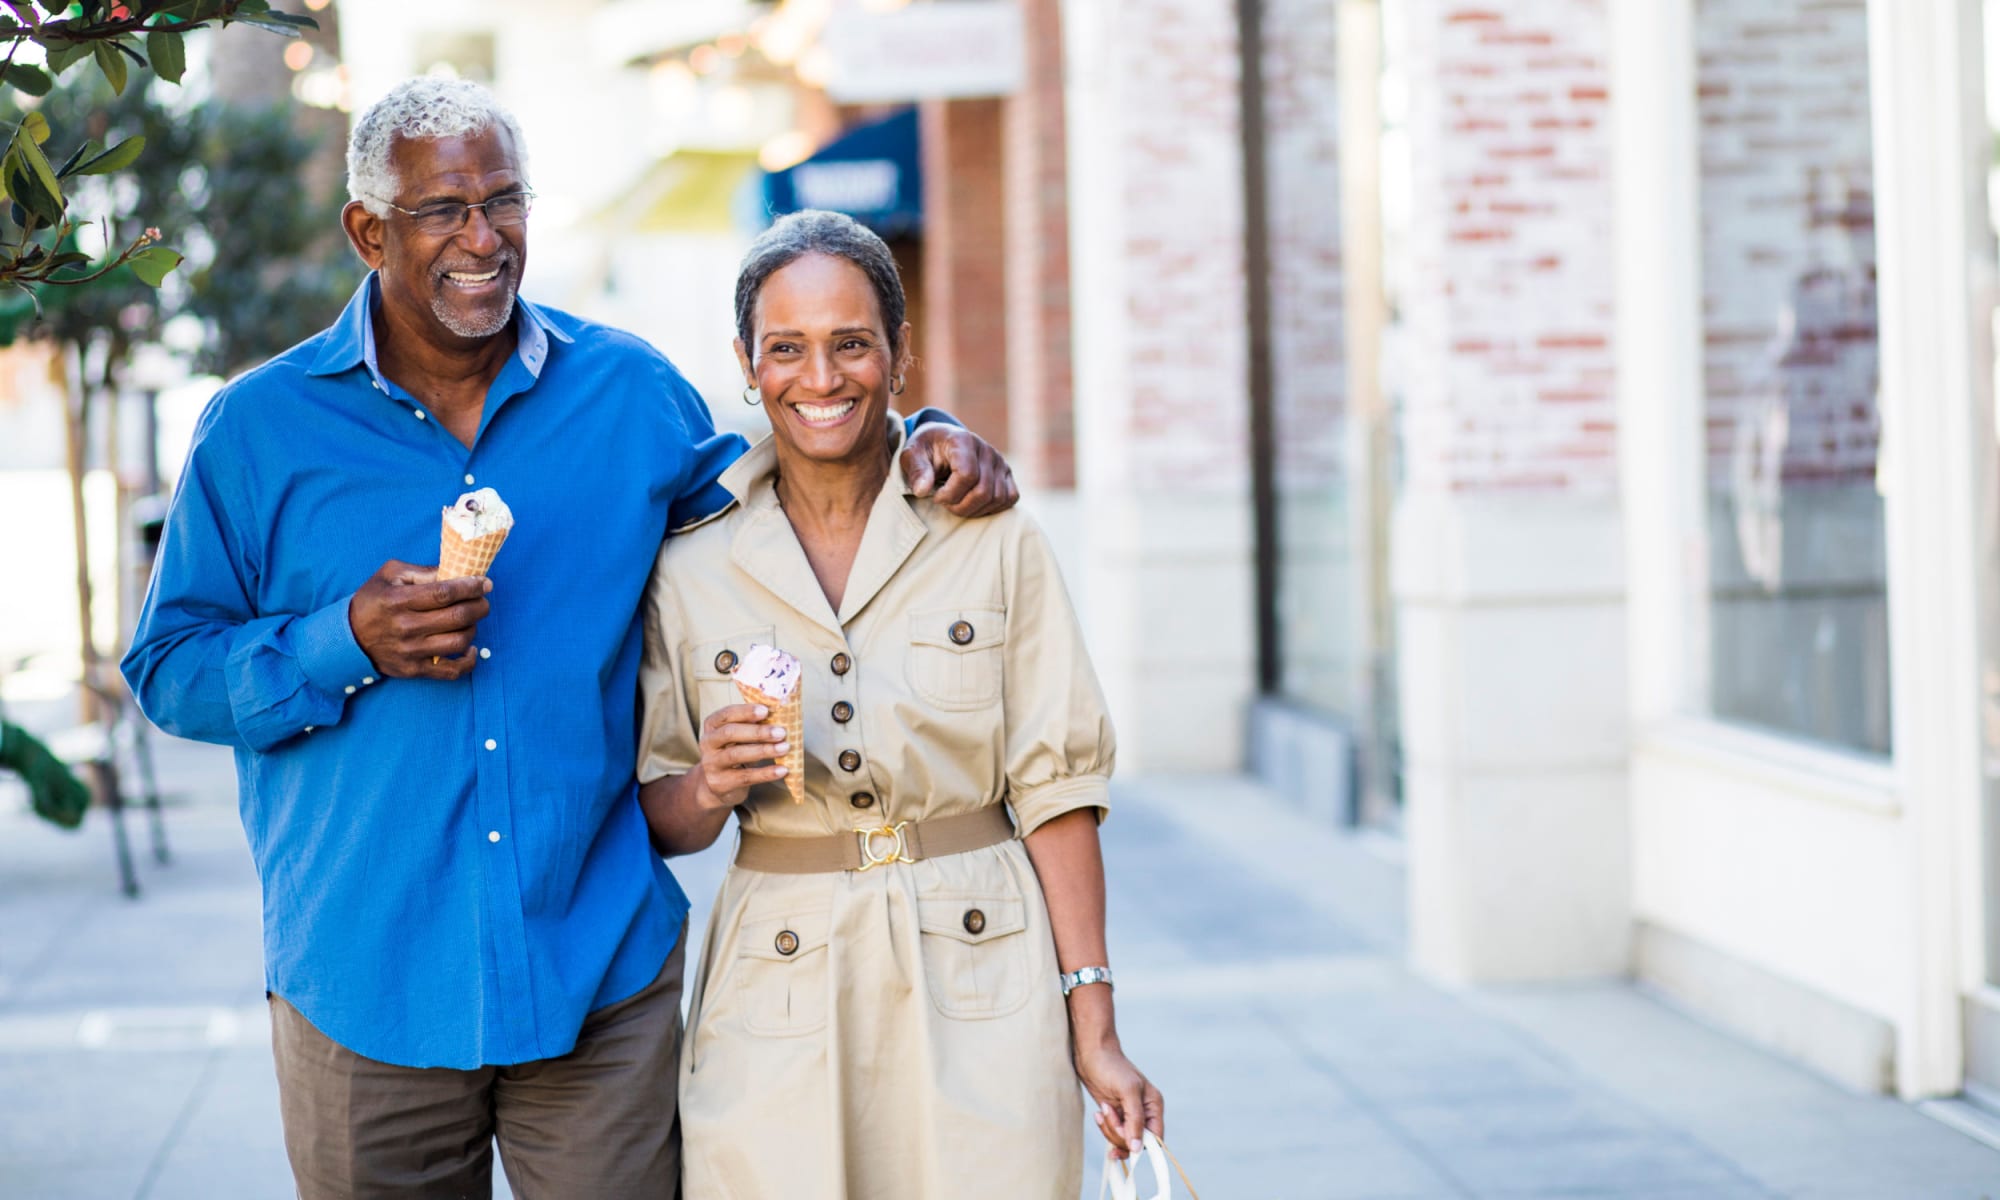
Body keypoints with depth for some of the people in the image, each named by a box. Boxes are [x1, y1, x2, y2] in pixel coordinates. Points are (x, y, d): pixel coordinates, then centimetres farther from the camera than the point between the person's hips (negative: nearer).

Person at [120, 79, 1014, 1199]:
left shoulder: (633, 392, 7)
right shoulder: (263, 428, 2)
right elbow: (169, 669, 3)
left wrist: (921, 443, 5)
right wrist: (347, 644, -14)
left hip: (603, 971, 1)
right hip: (368, 977, -1)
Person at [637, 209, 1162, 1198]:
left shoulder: (993, 540, 0)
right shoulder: (691, 568, 3)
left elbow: (1053, 788, -1)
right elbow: (661, 822, 8)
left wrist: (1093, 1031, -5)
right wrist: (710, 787, -15)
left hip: (979, 991, -1)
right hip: (778, 1003, 1)